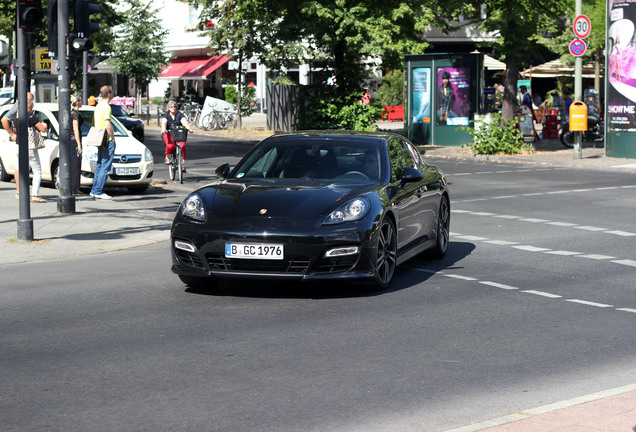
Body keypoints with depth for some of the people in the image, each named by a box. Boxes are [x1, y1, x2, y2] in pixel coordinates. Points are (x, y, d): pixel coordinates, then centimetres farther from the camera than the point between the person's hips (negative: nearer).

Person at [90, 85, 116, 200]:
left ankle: (94, 190, 17)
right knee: (105, 167, -6)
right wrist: (113, 138, -13)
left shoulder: (98, 106, 14)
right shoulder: (106, 107, -15)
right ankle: (98, 191, -8)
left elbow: (94, 123, 20)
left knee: (99, 165, 15)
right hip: (107, 141, -9)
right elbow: (108, 125, -23)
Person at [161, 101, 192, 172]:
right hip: (169, 134, -1)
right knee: (170, 146, -31)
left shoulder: (180, 114, 4)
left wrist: (189, 128, -32)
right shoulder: (166, 115, 3)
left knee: (182, 146, -27)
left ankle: (183, 164, -21)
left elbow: (184, 122, -12)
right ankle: (167, 158, 1)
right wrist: (163, 130, -36)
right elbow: (164, 123, -15)